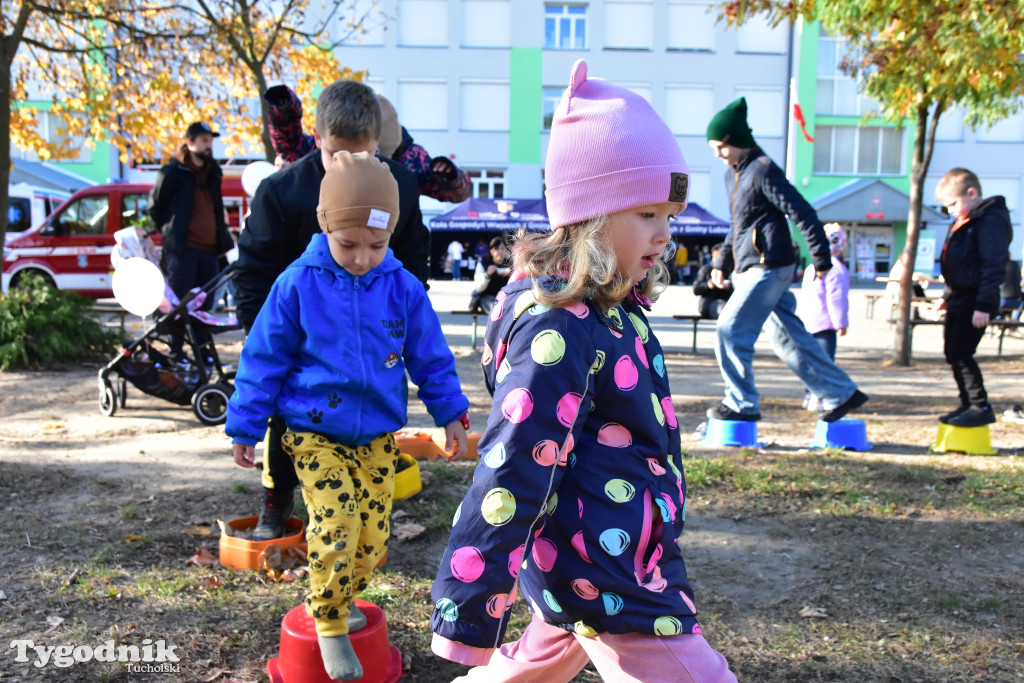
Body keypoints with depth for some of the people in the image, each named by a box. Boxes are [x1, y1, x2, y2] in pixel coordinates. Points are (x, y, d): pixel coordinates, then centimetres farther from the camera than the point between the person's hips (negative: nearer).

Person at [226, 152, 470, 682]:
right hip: (316, 436, -3)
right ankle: (329, 625, 10)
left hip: (378, 437, 3)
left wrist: (450, 414, 9)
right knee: (335, 529, -14)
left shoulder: (403, 288, -3)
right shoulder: (297, 285, -9)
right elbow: (264, 359, -2)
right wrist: (245, 428, 1)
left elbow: (430, 358, 8)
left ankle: (343, 599, 34)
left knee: (372, 536, 6)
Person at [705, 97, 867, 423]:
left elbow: (802, 212, -15)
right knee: (789, 337, 12)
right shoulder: (732, 175, 16)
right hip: (749, 268, 9)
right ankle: (841, 393, 22)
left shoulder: (763, 170, -13)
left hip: (769, 267, -9)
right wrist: (722, 261, 21)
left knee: (730, 329, -10)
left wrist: (821, 258, -14)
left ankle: (742, 403, 1)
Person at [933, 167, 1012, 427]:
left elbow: (994, 266, -20)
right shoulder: (964, 222, 17)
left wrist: (984, 305, -23)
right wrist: (947, 297, 26)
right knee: (953, 354, 13)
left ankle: (981, 408, -3)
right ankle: (967, 406, 22)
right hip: (960, 300, 10)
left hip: (974, 302, -10)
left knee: (961, 354, -11)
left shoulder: (991, 220, -14)